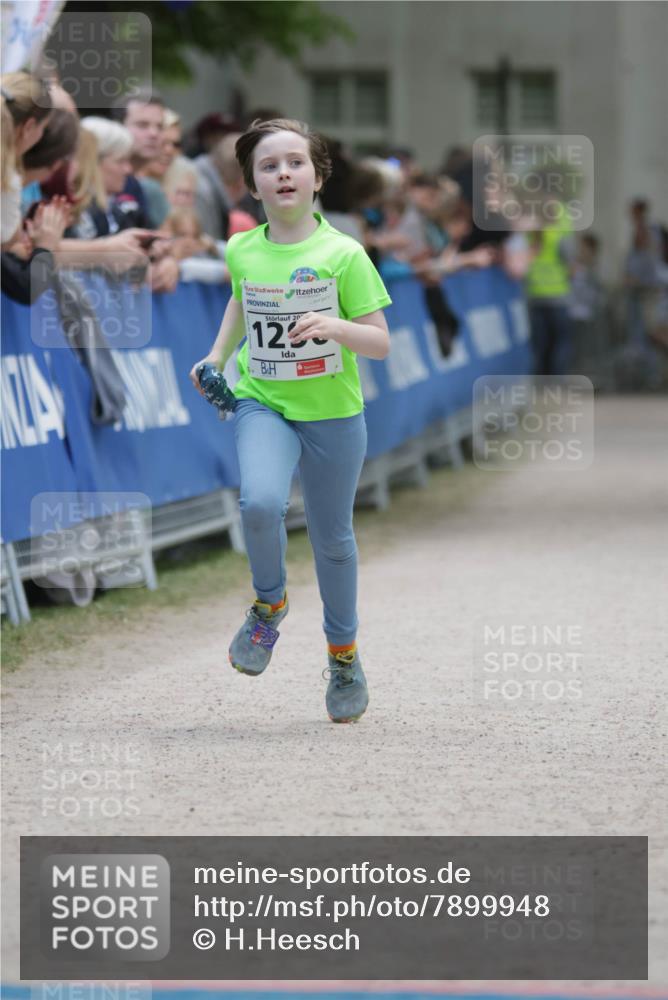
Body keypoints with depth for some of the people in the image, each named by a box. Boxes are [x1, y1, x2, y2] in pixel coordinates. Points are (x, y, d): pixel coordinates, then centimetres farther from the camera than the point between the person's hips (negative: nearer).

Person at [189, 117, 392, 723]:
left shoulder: (343, 254, -11)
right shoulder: (242, 252, -1)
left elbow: (381, 344, -9)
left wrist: (335, 326, -27)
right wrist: (218, 356, 15)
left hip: (332, 412, -1)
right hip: (262, 404, 1)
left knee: (332, 538, 11)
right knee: (260, 502, -27)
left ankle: (344, 653, 33)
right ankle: (270, 602, 2)